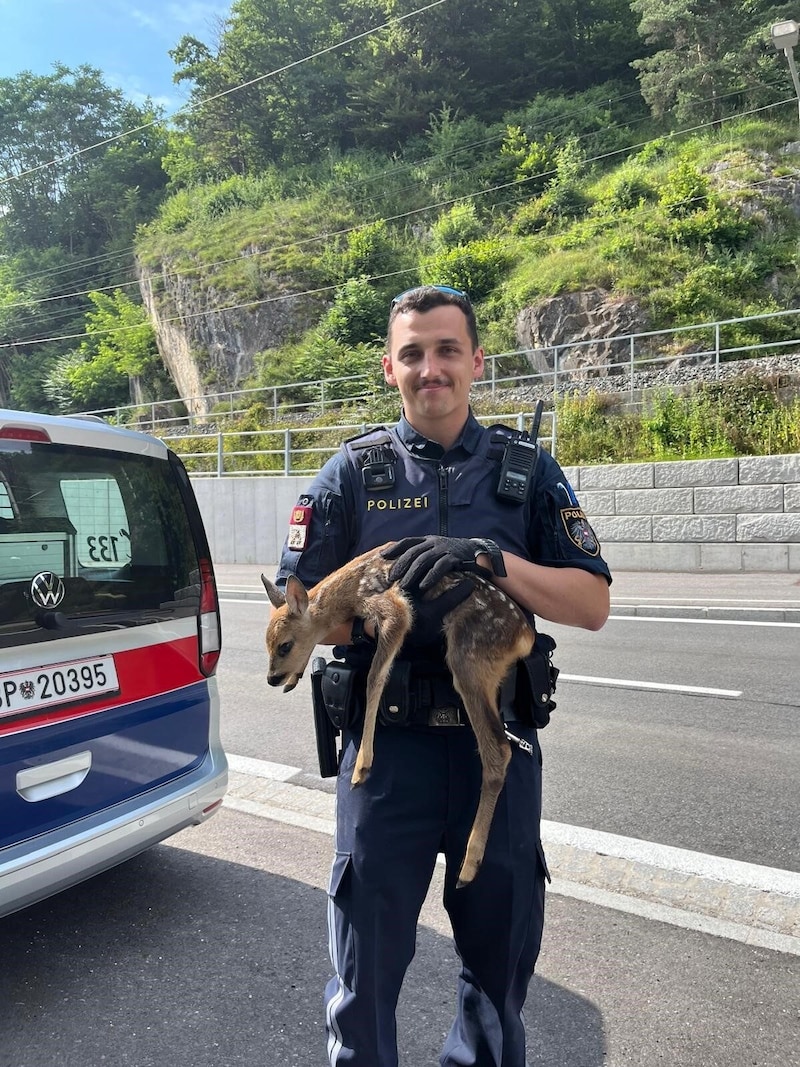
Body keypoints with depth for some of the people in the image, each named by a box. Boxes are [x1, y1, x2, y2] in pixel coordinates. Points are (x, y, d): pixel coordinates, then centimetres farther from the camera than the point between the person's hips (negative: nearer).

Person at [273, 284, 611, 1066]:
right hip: (387, 743, -1)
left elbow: (592, 605, -4)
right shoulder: (354, 471, 1)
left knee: (502, 947, 19)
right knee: (367, 950, 13)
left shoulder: (526, 471, 3)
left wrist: (490, 558, -20)